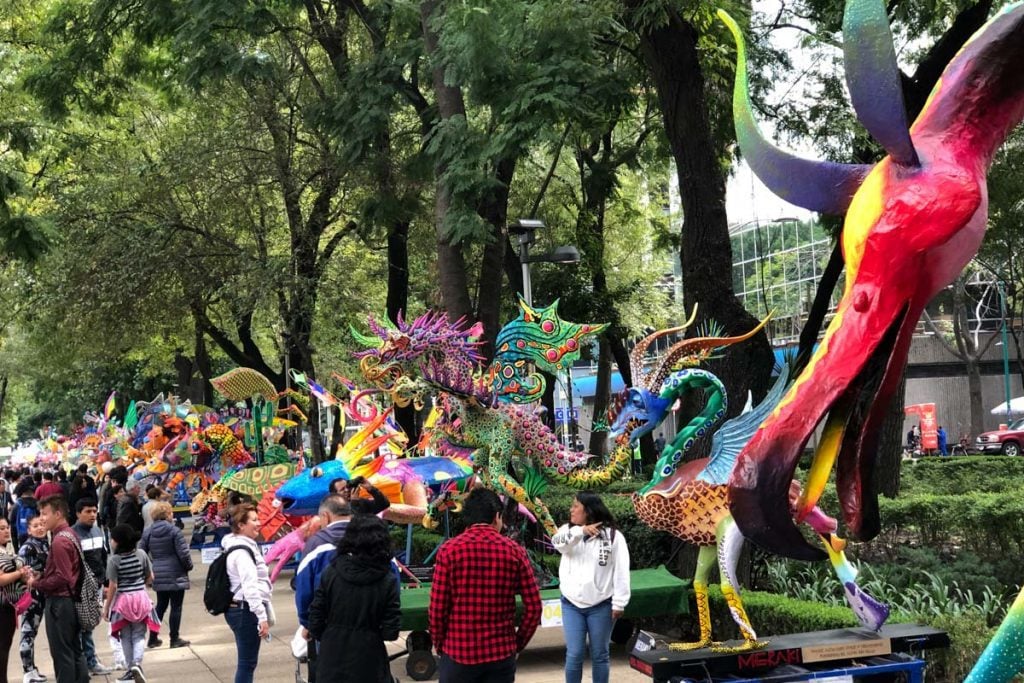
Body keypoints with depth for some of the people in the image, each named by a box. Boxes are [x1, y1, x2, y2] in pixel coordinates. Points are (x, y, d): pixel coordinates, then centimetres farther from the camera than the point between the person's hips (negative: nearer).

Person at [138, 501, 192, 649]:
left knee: (160, 605, 18)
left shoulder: (147, 533, 3)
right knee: (176, 606, 3)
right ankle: (175, 639, 8)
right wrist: (188, 566, 3)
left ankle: (153, 638, 19)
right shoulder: (174, 531, -12)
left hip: (158, 576, 5)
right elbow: (183, 553, -15)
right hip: (176, 575, -5)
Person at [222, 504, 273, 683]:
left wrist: (265, 612, 24)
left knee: (247, 661, 15)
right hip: (246, 610, -10)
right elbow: (250, 587, -24)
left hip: (242, 609, 10)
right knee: (247, 662, -6)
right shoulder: (241, 552, -17)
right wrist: (262, 616, -25)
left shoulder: (246, 546, 15)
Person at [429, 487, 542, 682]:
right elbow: (533, 607, -2)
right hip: (501, 653, 1)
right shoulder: (514, 552, -1)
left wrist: (440, 644, 8)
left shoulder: (449, 550, -6)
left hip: (458, 652, -1)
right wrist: (518, 643, 12)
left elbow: (437, 608, -8)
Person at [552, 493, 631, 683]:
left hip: (600, 605, -2)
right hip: (572, 604, 2)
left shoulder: (613, 535, -5)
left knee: (599, 655, 8)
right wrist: (581, 531, -33)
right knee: (574, 655, 0)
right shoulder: (570, 530, 5)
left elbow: (621, 571, -5)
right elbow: (557, 542, -18)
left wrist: (619, 603, -9)